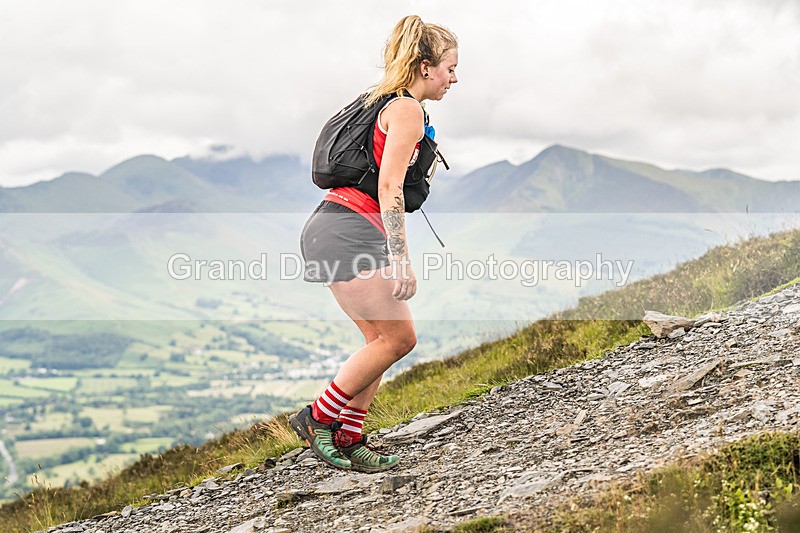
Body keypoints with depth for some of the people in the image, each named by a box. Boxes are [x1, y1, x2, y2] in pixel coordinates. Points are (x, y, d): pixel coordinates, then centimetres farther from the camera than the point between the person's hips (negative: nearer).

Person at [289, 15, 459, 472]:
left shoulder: (381, 101, 23)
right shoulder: (408, 110, -7)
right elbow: (389, 187, -17)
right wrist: (401, 259, -20)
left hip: (330, 229, 10)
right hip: (347, 233, -10)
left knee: (382, 339, 10)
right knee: (399, 337, -7)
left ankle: (346, 439, 10)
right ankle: (319, 417, -1)